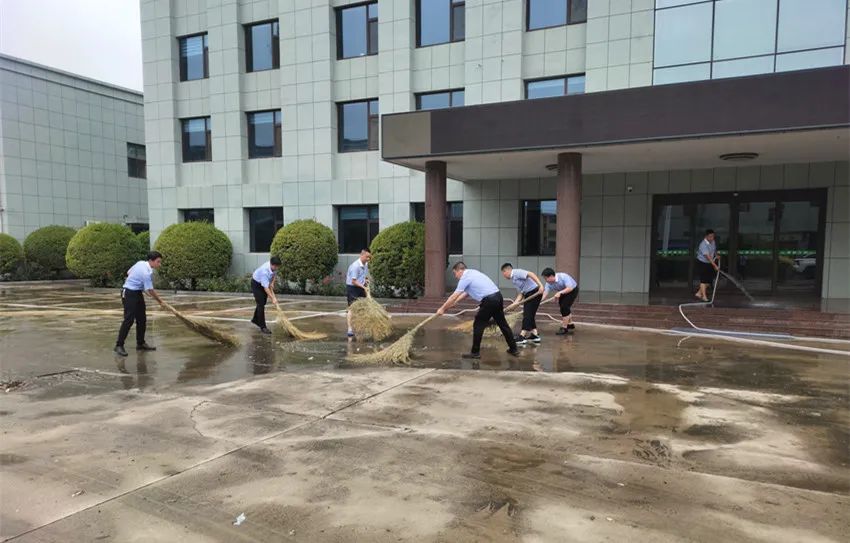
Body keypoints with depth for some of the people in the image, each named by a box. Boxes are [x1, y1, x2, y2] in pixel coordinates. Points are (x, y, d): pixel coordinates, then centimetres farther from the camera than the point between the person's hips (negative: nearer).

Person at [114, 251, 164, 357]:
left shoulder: (140, 263, 3)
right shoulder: (146, 272, -25)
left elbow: (128, 272, 16)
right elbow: (150, 290, -20)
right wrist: (159, 300, -6)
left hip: (137, 293, 10)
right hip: (129, 294, -10)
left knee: (142, 319, 10)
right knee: (129, 320, -12)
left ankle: (141, 343, 17)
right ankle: (119, 345, -6)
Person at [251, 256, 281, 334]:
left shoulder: (274, 267, -20)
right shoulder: (264, 271, -41)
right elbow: (265, 287, -40)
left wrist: (272, 283, -8)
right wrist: (273, 298, -41)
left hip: (265, 282, 8)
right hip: (256, 284, -7)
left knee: (263, 303, 16)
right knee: (261, 304, -11)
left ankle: (255, 319, 37)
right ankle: (263, 327, -7)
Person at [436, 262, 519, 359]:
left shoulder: (465, 278, -6)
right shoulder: (472, 272, 20)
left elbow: (453, 296, -5)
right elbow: (466, 293, 30)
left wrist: (442, 309, 5)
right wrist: (455, 302, 31)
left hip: (489, 300, -9)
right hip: (498, 296, 9)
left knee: (478, 326, 3)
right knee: (503, 324, 17)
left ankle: (475, 352, 9)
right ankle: (513, 349, 24)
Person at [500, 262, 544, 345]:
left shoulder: (516, 272, -11)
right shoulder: (513, 279, 18)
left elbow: (531, 274, -22)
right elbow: (520, 294, 14)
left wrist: (540, 285, -29)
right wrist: (514, 304, 2)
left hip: (534, 292, -10)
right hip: (528, 294, 10)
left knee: (527, 315, -9)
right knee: (530, 315, 14)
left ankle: (522, 337, -8)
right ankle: (534, 335, 18)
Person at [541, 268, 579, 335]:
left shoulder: (563, 277, -34)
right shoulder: (549, 283, -17)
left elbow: (570, 288, -38)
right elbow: (545, 293, -24)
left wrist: (559, 293, -47)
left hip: (572, 290, -7)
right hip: (563, 292, 7)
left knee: (564, 307, -17)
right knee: (563, 307, 10)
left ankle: (564, 328, -10)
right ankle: (570, 325, 30)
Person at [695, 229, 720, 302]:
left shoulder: (713, 242, 0)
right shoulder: (703, 244, -26)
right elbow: (708, 256, -32)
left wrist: (716, 255, -2)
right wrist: (715, 266, -37)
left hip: (709, 263, 8)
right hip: (702, 263, -8)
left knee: (709, 280, 7)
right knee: (703, 279, -5)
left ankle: (699, 293, 18)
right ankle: (704, 296, 2)